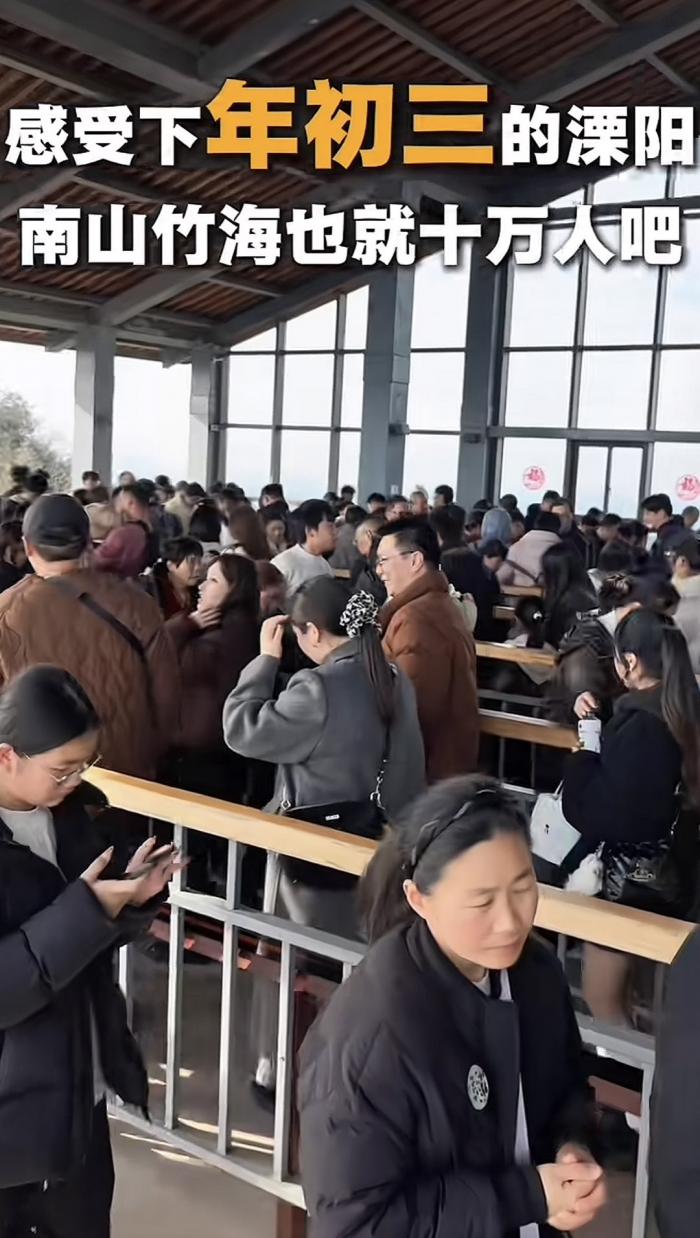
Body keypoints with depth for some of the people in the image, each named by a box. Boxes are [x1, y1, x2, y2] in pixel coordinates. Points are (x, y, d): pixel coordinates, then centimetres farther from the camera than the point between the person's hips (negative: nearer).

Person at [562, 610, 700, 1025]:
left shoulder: (642, 724, -28)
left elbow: (601, 815, -25)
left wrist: (580, 759, -11)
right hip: (659, 868, 9)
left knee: (602, 999, 10)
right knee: (615, 994, 24)